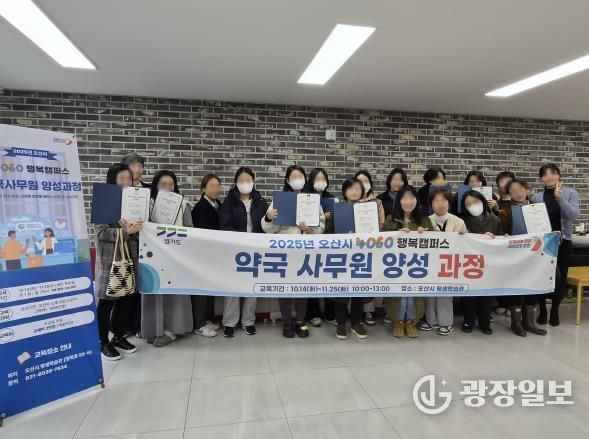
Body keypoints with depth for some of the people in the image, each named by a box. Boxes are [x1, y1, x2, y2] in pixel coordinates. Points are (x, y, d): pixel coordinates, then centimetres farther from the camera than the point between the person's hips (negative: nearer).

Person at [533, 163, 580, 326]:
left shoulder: (570, 193, 0)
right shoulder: (537, 196, 4)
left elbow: (574, 215, -14)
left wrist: (560, 197, -20)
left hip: (563, 242, -1)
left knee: (560, 278, 6)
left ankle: (555, 311, 25)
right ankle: (542, 310, 22)